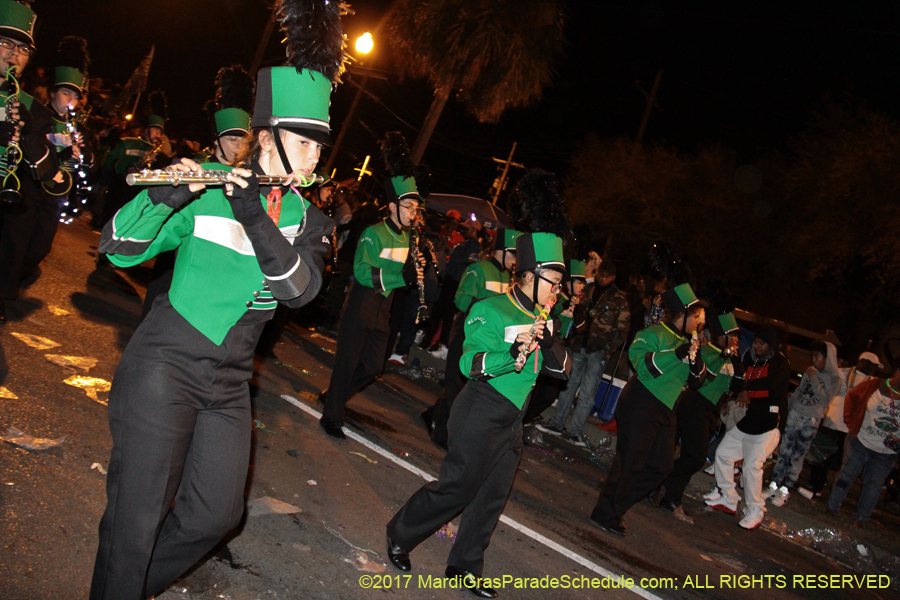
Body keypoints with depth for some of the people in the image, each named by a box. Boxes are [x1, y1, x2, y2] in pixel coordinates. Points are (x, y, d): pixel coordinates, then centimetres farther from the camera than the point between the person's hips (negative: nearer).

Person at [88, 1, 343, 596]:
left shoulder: (307, 218, 4)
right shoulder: (206, 190, -7)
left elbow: (301, 287, -15)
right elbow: (117, 247, -10)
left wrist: (256, 219, -27)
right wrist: (163, 197, -29)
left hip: (230, 382, 5)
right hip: (166, 364, -4)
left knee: (217, 513, 11)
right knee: (138, 514, 0)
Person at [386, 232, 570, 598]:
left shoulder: (542, 320, 8)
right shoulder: (491, 311, -14)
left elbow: (562, 370, 6)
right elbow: (470, 364, -21)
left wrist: (551, 343, -14)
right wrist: (513, 351, -35)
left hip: (511, 422, 8)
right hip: (480, 416, -7)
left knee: (493, 495, 11)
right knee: (458, 486, -2)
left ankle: (465, 568, 27)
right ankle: (399, 536, 21)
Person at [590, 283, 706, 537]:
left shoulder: (686, 342, 17)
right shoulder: (655, 333, -9)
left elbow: (696, 381, 14)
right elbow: (641, 363, -24)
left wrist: (696, 361, -7)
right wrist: (678, 353, -26)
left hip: (665, 411, 9)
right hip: (642, 406, -9)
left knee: (661, 465, 9)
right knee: (630, 462, -6)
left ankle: (615, 506, 19)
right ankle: (606, 515, 7)